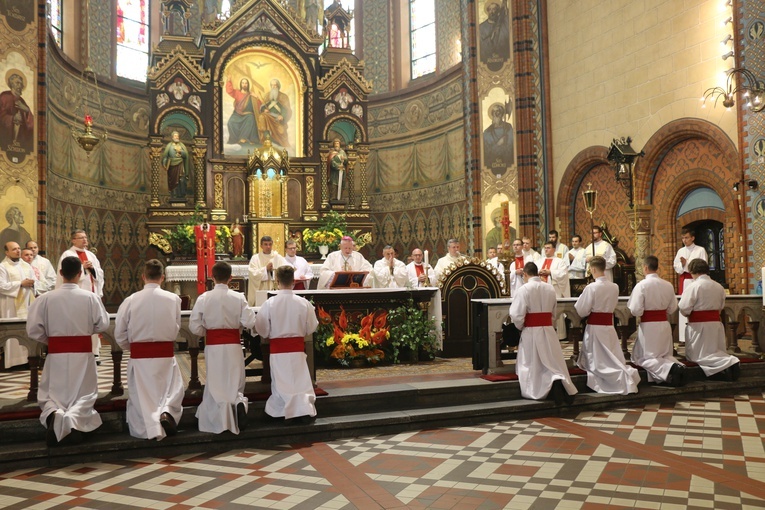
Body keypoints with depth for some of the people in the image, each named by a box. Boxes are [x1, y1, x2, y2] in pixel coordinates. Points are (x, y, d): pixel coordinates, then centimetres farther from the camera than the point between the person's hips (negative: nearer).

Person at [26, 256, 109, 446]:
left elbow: (33, 330, -5)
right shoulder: (90, 297, -9)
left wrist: (49, 340, 15)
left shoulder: (46, 298, -8)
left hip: (56, 354, 0)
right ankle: (75, 418, -21)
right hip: (83, 354, 0)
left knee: (50, 395, 14)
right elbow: (103, 324, -2)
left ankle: (53, 414, -20)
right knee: (84, 395, 11)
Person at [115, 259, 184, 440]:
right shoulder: (173, 299, -9)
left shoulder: (130, 300, -10)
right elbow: (176, 329, 1)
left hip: (139, 357, 0)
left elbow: (120, 334, -2)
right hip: (166, 354, 0)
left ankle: (151, 426, -6)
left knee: (141, 397, 12)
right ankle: (166, 411, -13)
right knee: (172, 391, 14)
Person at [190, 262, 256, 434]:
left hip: (212, 347, 0)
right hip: (233, 345, 0)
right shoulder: (238, 297, -7)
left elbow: (195, 327, -4)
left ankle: (221, 407, -10)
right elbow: (250, 323, -10)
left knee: (215, 384, 14)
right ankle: (239, 402, -19)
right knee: (234, 384, 10)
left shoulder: (203, 298, -7)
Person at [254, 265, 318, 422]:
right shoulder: (303, 303, -11)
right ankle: (304, 407, -1)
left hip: (277, 349, 0)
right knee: (301, 380, 11)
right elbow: (311, 327, 1)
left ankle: (281, 408, 16)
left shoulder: (269, 303, -14)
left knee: (281, 382, 14)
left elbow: (262, 330, -4)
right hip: (298, 347, 1)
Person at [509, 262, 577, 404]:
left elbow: (516, 314, -14)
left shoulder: (524, 289, -12)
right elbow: (553, 313, 14)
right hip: (548, 330, 4)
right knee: (552, 362, 11)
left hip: (531, 332, -4)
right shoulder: (550, 289, 6)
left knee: (531, 365, 7)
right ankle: (558, 380, -17)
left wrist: (520, 327, 5)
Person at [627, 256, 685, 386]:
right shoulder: (668, 285, 2)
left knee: (646, 357, 5)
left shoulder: (641, 285, -14)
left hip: (648, 326, -5)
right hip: (664, 324, 5)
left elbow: (636, 311, -16)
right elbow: (672, 308, 10)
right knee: (665, 355, 19)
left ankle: (668, 369, -21)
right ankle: (678, 366, -11)